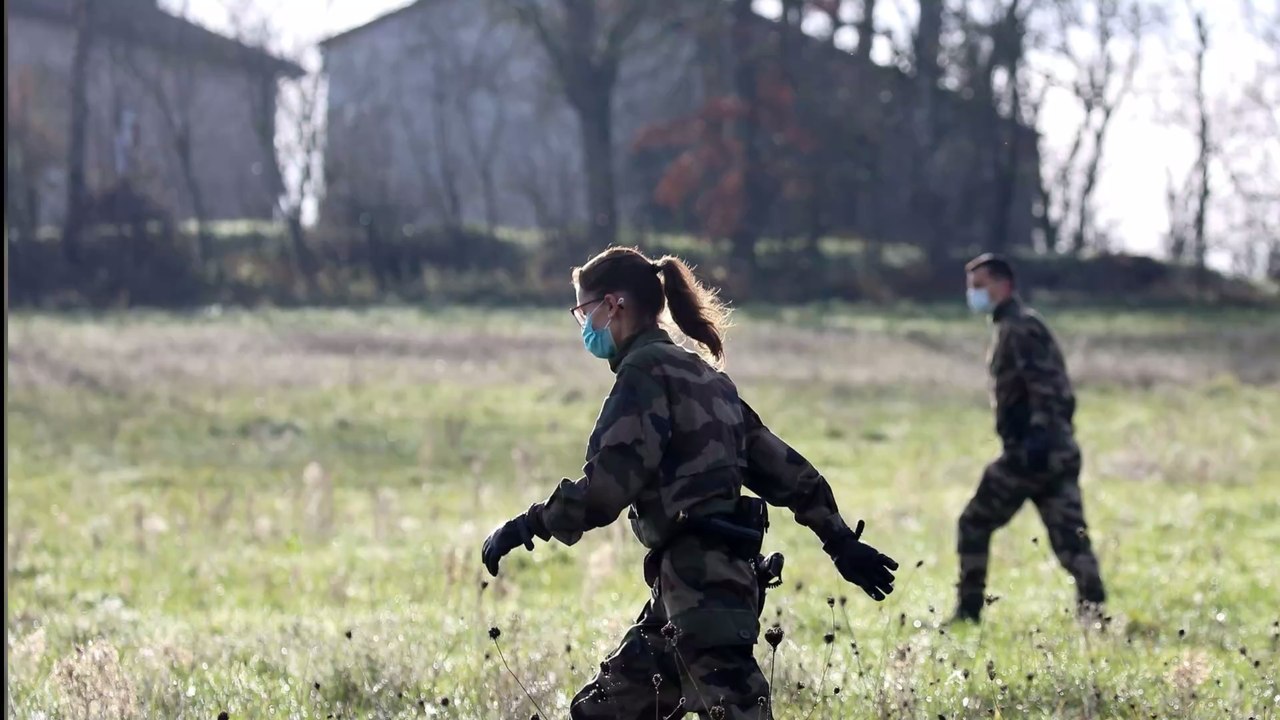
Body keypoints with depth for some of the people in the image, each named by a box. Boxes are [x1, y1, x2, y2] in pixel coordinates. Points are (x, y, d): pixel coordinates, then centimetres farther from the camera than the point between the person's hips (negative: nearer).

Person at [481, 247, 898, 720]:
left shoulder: (646, 370, -8)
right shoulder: (700, 373, 20)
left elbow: (607, 485, -18)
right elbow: (780, 467, 20)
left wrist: (528, 525, -9)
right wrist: (842, 542, 21)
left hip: (701, 581, -10)